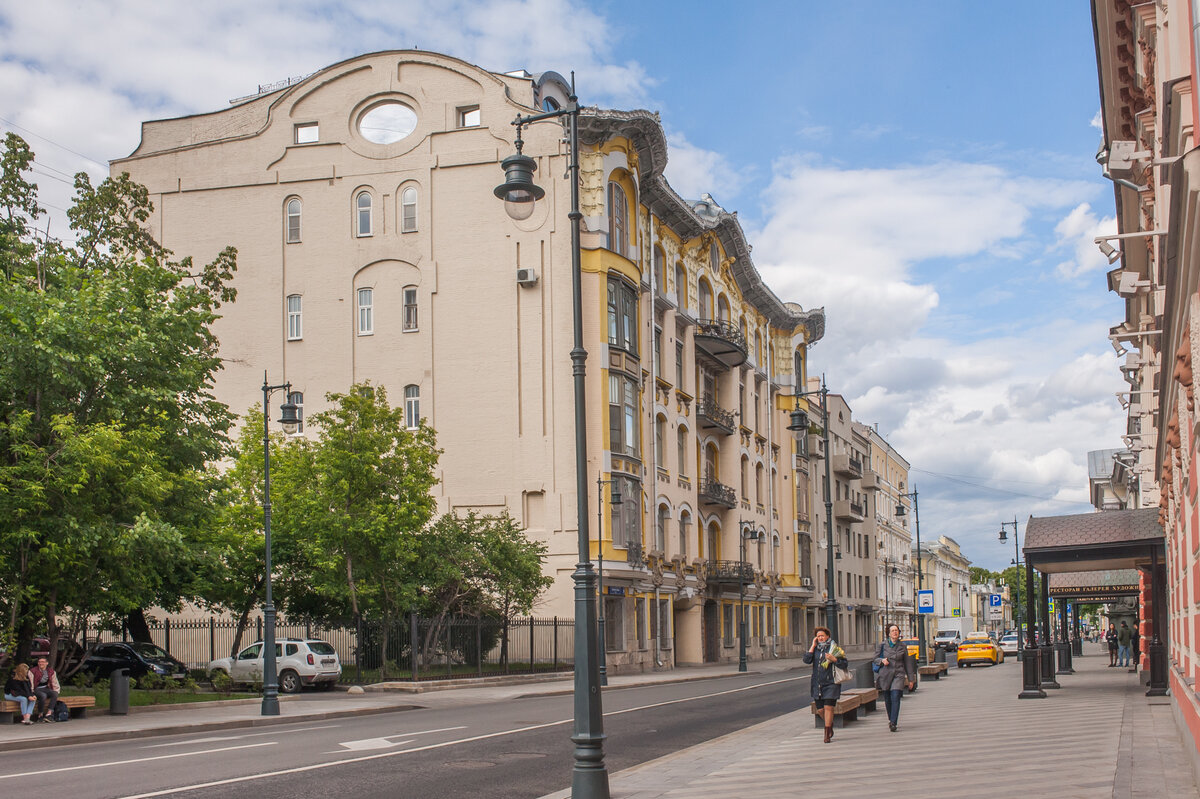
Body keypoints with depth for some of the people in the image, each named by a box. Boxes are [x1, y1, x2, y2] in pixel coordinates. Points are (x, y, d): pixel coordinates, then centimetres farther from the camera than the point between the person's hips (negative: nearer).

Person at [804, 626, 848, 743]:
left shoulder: (834, 648, -2)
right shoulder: (815, 648, 10)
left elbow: (844, 664, -4)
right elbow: (806, 660, -6)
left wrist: (834, 659, -20)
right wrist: (813, 646, -5)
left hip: (831, 683, -4)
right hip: (817, 684, 4)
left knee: (828, 707, -11)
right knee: (821, 709, 7)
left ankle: (827, 734, -6)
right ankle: (830, 726, 34)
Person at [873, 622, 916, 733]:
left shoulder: (903, 646, 5)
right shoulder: (883, 645, 1)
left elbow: (907, 663, 12)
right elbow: (875, 658, 9)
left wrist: (911, 679, 13)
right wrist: (882, 660, -14)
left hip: (898, 675, 0)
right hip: (885, 675, 0)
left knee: (895, 697, -16)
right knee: (887, 699, 6)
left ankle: (893, 723, -19)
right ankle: (891, 719, 29)